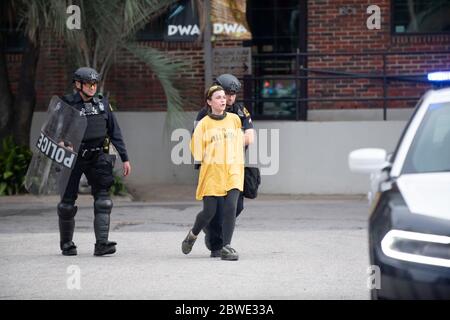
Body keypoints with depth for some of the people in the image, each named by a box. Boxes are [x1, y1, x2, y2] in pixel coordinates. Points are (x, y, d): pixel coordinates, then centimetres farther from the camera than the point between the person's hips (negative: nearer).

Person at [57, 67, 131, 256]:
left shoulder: (102, 104, 6)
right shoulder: (67, 104, -5)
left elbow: (114, 132, 10)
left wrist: (125, 158, 8)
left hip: (97, 157, 3)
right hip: (72, 158, -3)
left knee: (103, 200, -10)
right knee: (68, 202, 4)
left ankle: (101, 244, -13)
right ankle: (66, 244, 20)